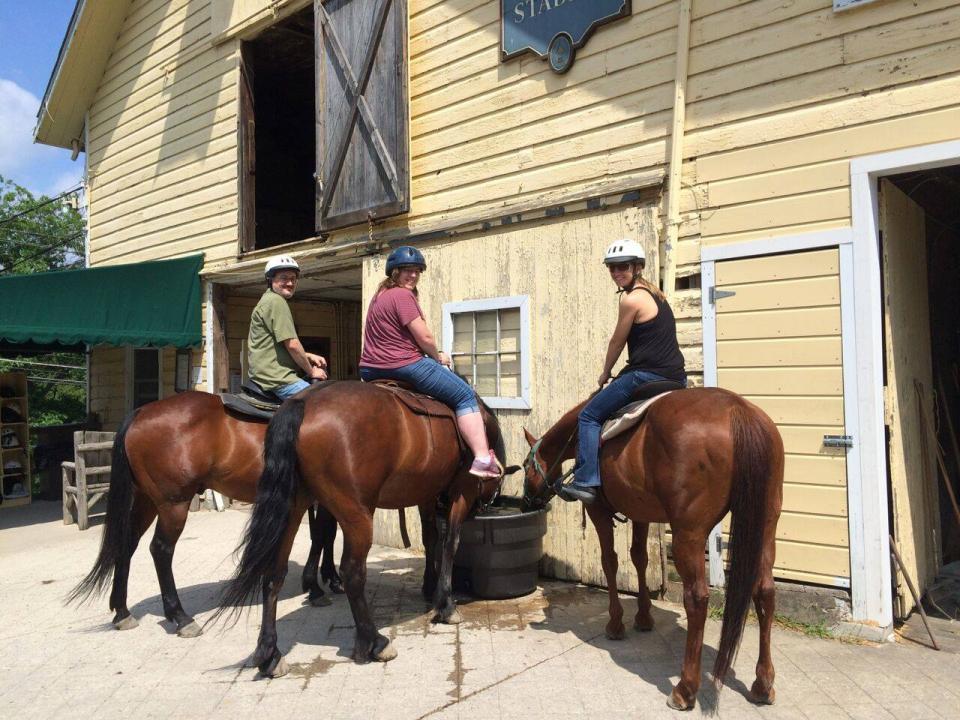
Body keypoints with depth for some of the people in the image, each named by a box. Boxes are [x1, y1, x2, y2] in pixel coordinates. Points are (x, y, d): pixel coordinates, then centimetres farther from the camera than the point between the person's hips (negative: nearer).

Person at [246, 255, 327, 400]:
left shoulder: (268, 300, 21)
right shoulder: (276, 301, -11)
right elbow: (292, 344, -16)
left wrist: (309, 356, 16)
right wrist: (311, 371, -4)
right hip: (276, 378, -11)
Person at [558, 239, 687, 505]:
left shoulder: (631, 298, -10)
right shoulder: (655, 293, 17)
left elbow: (617, 343, -2)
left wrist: (605, 374, 14)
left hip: (646, 376, -9)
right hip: (676, 378, 9)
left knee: (589, 416, 1)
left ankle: (586, 482, -7)